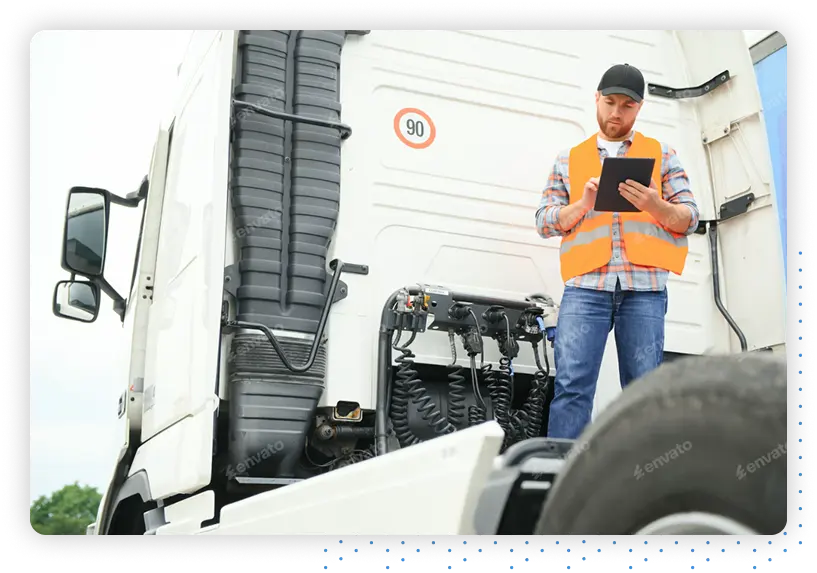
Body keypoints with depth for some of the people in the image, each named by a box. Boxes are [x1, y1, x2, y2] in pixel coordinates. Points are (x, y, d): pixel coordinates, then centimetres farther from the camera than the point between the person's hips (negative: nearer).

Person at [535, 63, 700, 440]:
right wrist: (583, 204, -7)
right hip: (585, 285, 0)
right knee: (571, 385, -12)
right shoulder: (569, 159, 19)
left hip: (644, 286, 0)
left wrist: (655, 205, -12)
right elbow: (544, 221, 12)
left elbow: (689, 218, 10)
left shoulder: (662, 154, 17)